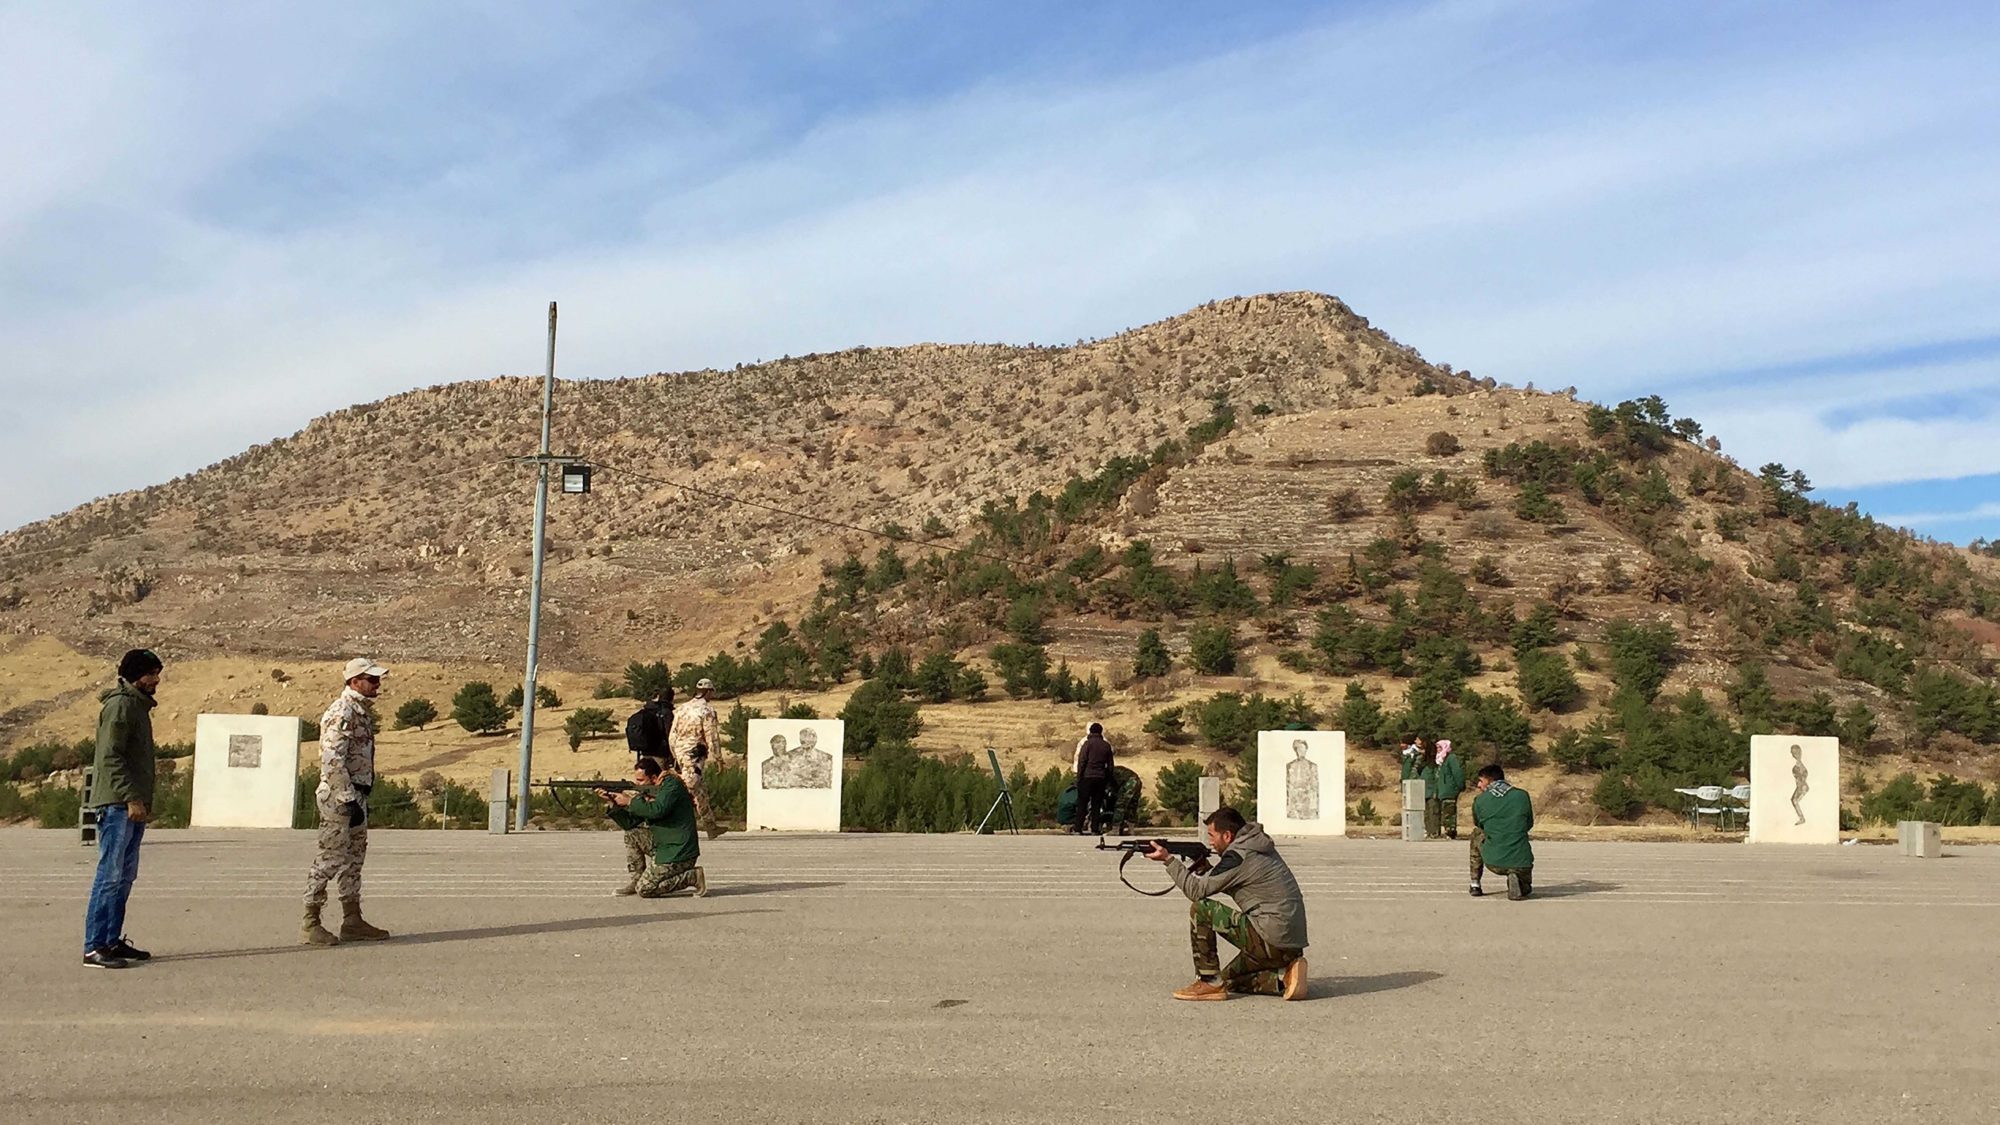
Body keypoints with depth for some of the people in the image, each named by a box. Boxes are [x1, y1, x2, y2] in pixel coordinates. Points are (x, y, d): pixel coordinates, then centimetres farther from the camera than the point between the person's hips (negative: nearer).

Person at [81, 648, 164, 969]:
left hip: (133, 805, 10)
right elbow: (110, 756, -17)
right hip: (117, 804, -10)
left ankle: (113, 940, 18)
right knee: (110, 875, -9)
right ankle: (94, 947, -7)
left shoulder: (139, 705, 19)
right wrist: (131, 798, -21)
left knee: (125, 876, 12)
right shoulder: (120, 705, -10)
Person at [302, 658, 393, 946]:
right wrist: (349, 800, -24)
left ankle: (352, 922, 20)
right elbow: (332, 762, -23)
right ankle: (310, 924, 0)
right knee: (330, 858, -6)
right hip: (339, 796, -10)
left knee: (354, 858, 13)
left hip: (356, 795, 10)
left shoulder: (362, 711, 14)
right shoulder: (341, 713, -16)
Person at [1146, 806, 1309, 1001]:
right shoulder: (1258, 847, 15)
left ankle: (1210, 983, -2)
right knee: (1230, 979, 25)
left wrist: (1169, 859, -5)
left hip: (1272, 942, -10)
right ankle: (1283, 977, 7)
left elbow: (1196, 890, -11)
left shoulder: (1239, 856, -14)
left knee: (1200, 910, -8)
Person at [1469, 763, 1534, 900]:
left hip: (1493, 863, -1)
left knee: (1476, 833, 29)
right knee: (1526, 889, 33)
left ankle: (1475, 885, 24)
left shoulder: (1480, 800, 1)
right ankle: (1520, 884, -5)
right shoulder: (1522, 795, 3)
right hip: (1521, 864, 1)